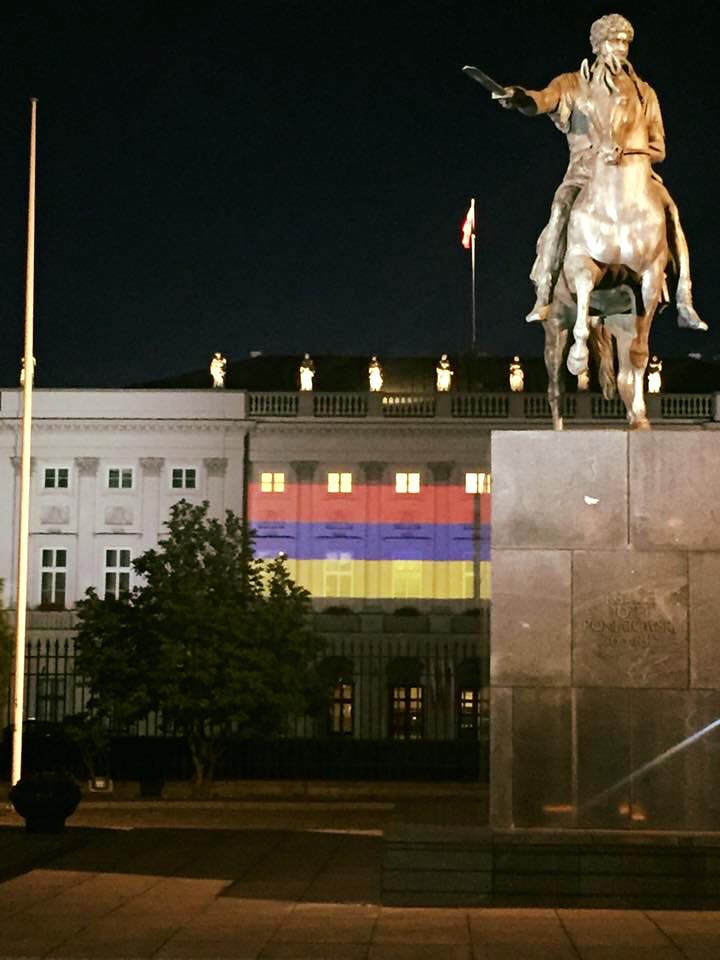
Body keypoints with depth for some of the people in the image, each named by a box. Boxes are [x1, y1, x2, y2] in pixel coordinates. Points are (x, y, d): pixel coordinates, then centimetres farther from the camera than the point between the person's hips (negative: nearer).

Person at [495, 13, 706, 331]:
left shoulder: (644, 93, 15)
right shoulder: (573, 85, 8)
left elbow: (658, 149, 12)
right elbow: (543, 100, -13)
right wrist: (520, 98, -38)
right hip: (585, 171, -1)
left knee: (668, 209, -26)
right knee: (562, 208, -33)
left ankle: (684, 301, -22)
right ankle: (544, 298, -31)